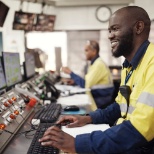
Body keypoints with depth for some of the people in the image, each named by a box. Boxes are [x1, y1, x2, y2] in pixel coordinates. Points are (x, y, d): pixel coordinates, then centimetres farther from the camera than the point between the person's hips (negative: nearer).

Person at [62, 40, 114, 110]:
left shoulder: (99, 64, -17)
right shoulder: (95, 62, 14)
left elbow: (86, 83, -18)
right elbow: (89, 81, 15)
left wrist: (70, 73, -11)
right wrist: (74, 80, 4)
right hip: (96, 96, 8)